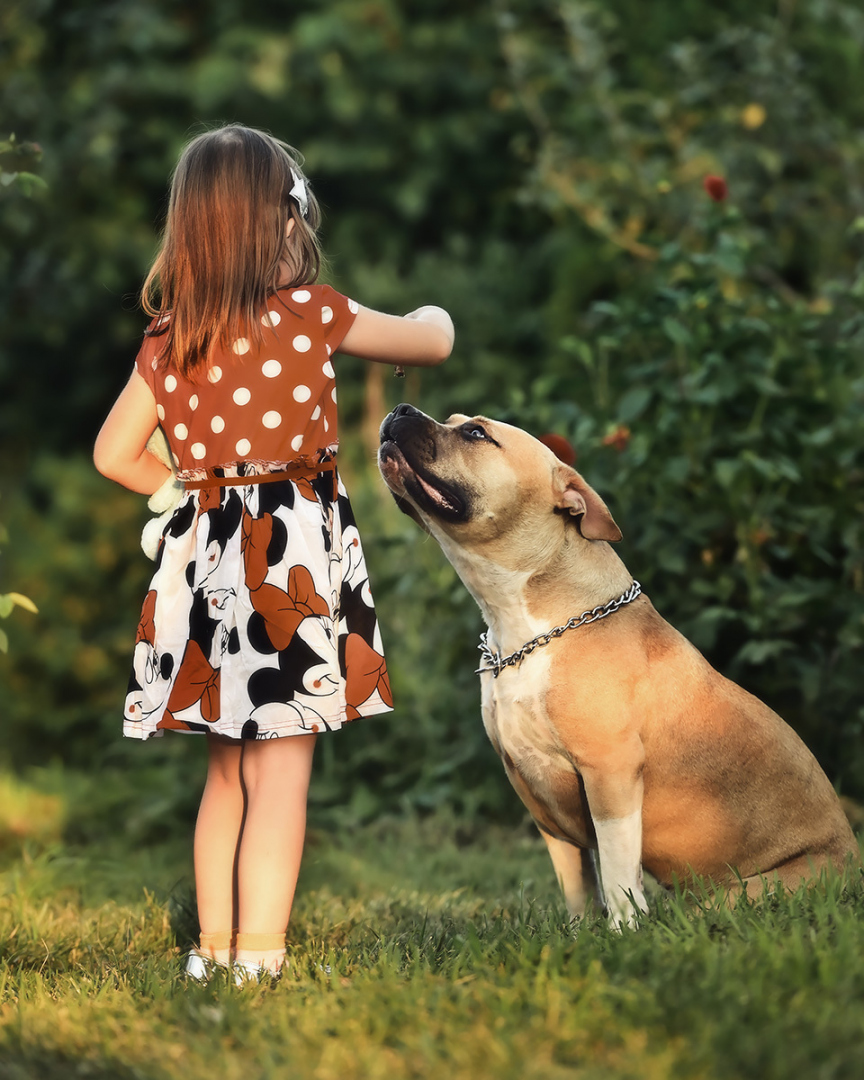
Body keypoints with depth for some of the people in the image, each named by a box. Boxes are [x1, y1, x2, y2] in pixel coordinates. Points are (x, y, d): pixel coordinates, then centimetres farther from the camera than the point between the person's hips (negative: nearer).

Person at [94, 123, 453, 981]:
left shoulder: (167, 339, 3)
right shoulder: (311, 314, -7)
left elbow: (114, 454, 6)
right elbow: (434, 342, 6)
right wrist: (432, 313, 28)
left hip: (207, 556, 5)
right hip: (293, 552, -5)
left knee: (227, 771, 16)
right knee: (280, 775, -3)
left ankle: (213, 950, 22)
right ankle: (258, 964, -5)